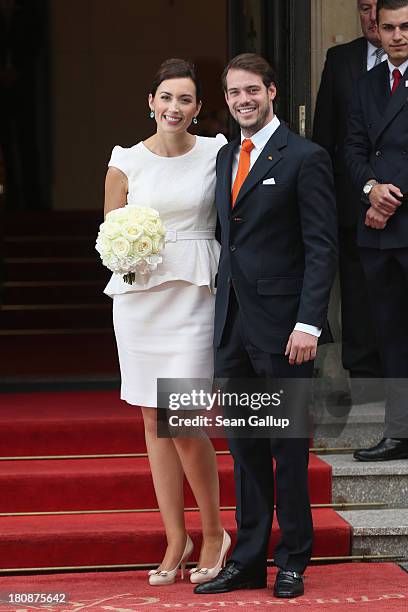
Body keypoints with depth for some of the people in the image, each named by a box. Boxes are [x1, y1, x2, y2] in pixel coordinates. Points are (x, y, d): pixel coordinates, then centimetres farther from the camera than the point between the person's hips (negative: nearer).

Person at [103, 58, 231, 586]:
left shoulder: (217, 153, 2)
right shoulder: (126, 162, 4)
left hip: (194, 295, -2)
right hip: (139, 294, 2)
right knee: (154, 422, 7)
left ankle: (213, 532, 11)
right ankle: (176, 540, 18)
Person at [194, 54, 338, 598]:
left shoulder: (305, 158, -7)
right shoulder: (226, 157, 15)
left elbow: (322, 247, -11)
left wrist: (308, 324, -18)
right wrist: (223, 310, 10)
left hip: (282, 326, -6)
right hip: (232, 325, 7)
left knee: (287, 447, 3)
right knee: (243, 446, 11)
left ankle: (292, 563, 14)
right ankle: (248, 560, 19)